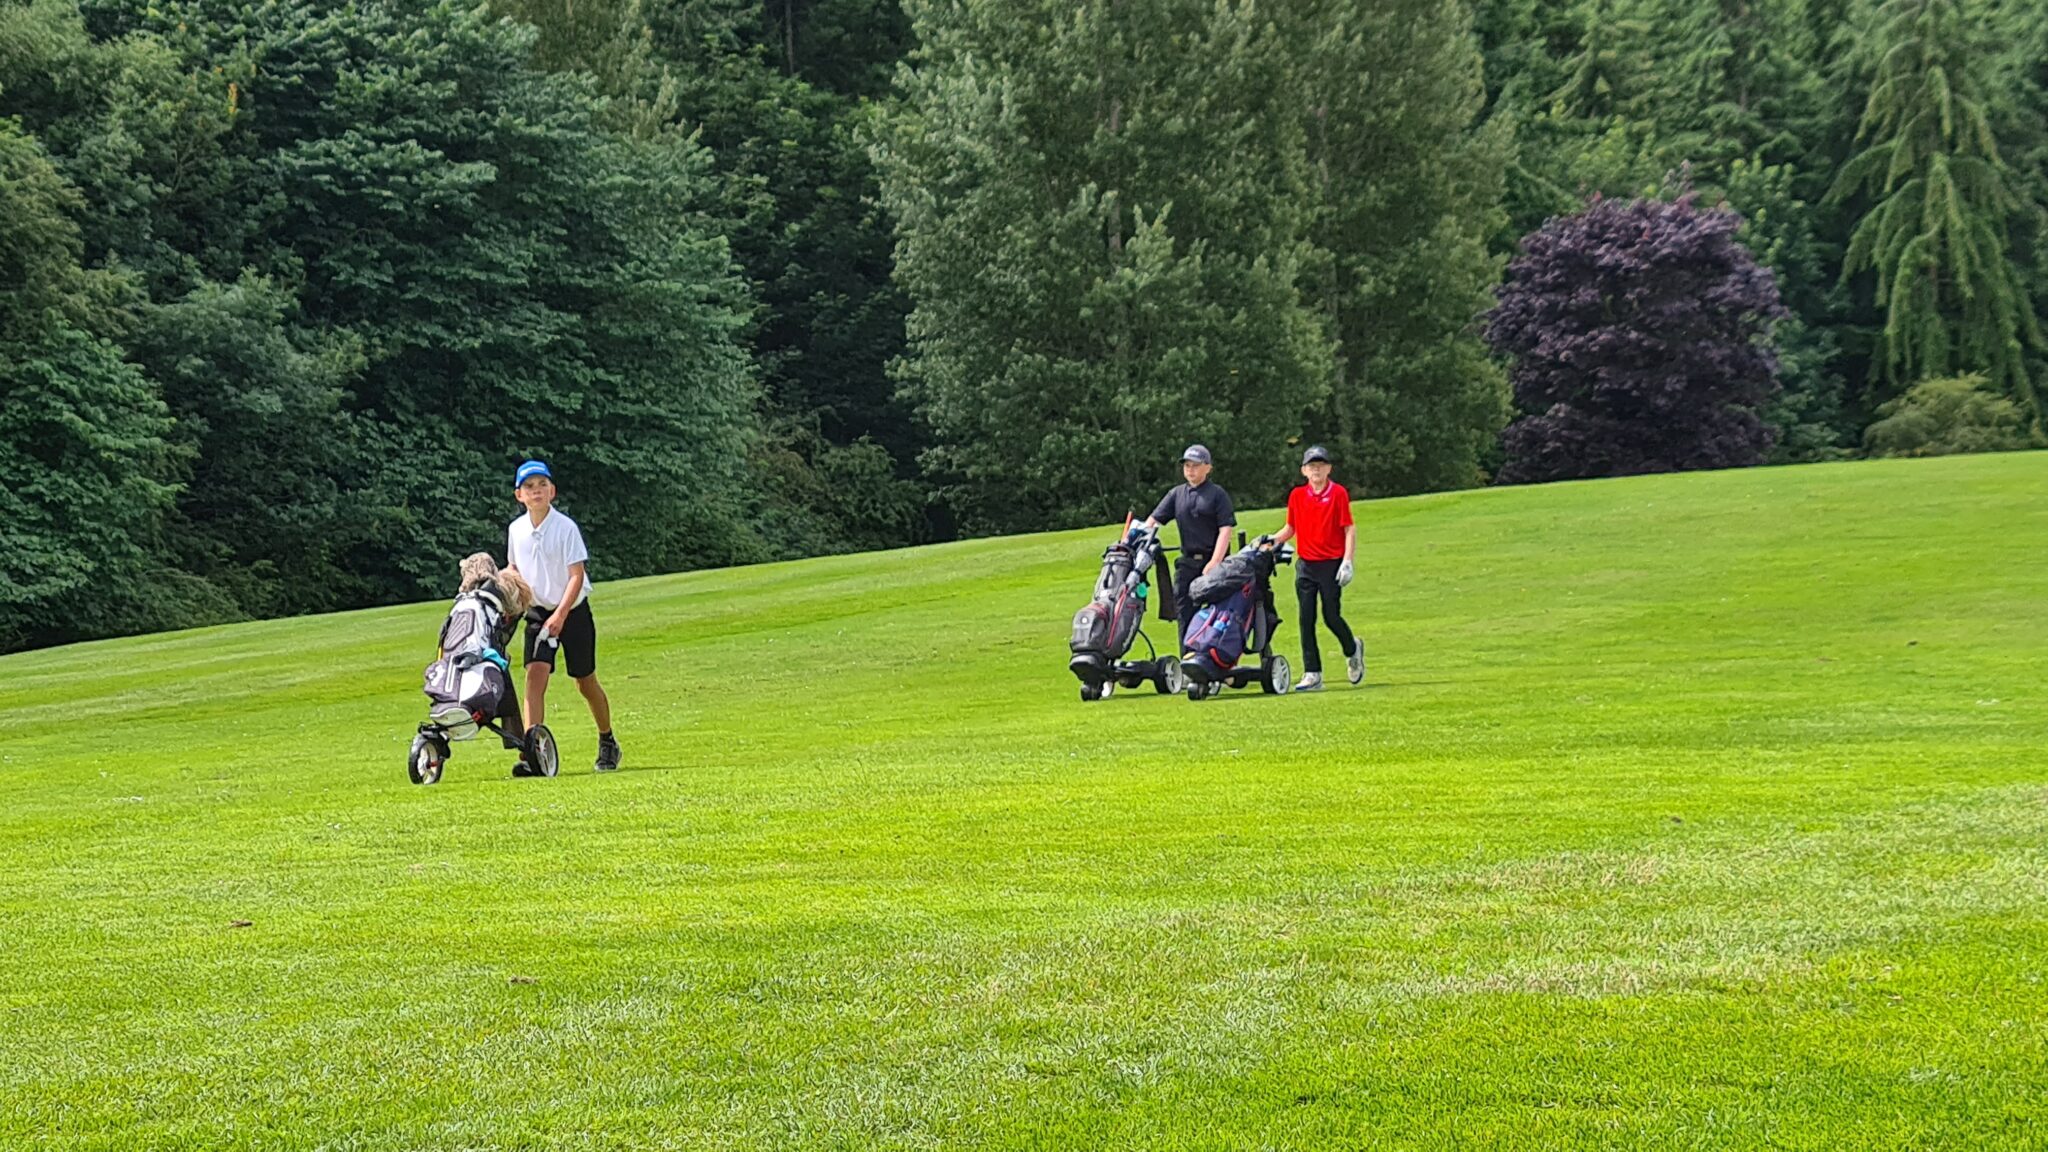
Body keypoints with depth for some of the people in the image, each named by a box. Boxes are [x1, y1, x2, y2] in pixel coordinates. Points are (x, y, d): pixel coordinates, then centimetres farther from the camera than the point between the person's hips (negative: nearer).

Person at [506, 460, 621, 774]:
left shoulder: (566, 528, -16)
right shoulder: (516, 529, -1)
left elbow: (577, 576, -18)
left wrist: (560, 614, -27)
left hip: (573, 611, -3)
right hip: (538, 613, 3)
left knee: (585, 682, 8)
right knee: (535, 675, -16)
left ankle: (607, 743, 32)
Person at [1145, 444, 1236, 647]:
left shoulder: (1217, 494, 1)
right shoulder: (1177, 494, 15)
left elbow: (1225, 530, -6)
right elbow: (1153, 520, 11)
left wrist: (1215, 562, -16)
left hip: (1212, 561, -4)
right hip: (1187, 562, 4)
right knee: (1185, 615, 2)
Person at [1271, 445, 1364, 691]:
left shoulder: (1338, 493, -4)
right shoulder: (1297, 495, 7)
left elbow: (1349, 529, -5)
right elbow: (1290, 528, 18)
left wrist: (1347, 561, -13)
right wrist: (1273, 540, -1)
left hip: (1332, 564, -4)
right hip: (1305, 565, 4)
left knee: (1331, 616, -5)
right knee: (1306, 619, -1)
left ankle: (1352, 650, 27)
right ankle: (1312, 676, 1)